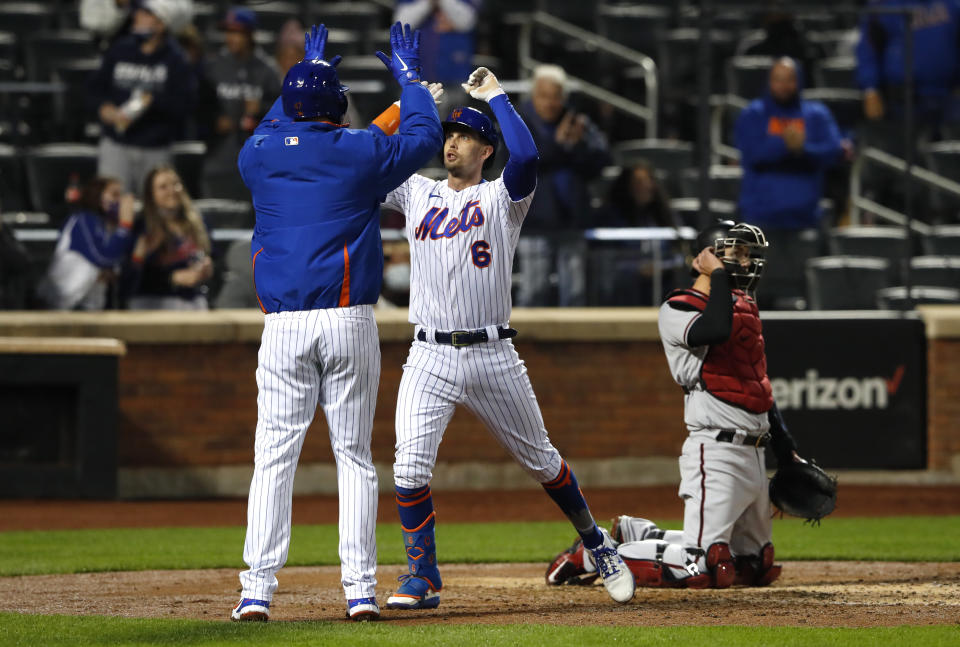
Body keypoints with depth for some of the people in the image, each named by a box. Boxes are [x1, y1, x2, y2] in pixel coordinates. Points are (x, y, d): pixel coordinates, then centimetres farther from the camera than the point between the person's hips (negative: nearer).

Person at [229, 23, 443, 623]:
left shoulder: (259, 156, 6)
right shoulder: (363, 153, -2)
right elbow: (426, 135, 15)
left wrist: (305, 74, 41)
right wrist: (410, 78, 29)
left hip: (283, 326, 1)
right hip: (350, 322, -1)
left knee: (275, 456, 1)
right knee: (354, 455, 5)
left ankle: (257, 588, -7)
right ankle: (360, 587, -1)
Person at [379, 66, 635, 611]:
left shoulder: (502, 197, 3)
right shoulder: (416, 193, 14)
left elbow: (527, 154, -18)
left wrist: (495, 95, -7)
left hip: (493, 356, -2)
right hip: (431, 358, 2)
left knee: (541, 460, 11)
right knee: (411, 466, -15)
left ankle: (596, 542, 32)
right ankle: (422, 578, -4)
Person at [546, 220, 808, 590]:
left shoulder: (744, 307, 18)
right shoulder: (678, 310, -9)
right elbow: (715, 330, -32)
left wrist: (785, 449, 26)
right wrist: (718, 274, -18)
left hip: (754, 454, 9)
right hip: (716, 451, -9)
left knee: (757, 567, 14)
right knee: (704, 568, -18)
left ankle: (635, 534, 23)